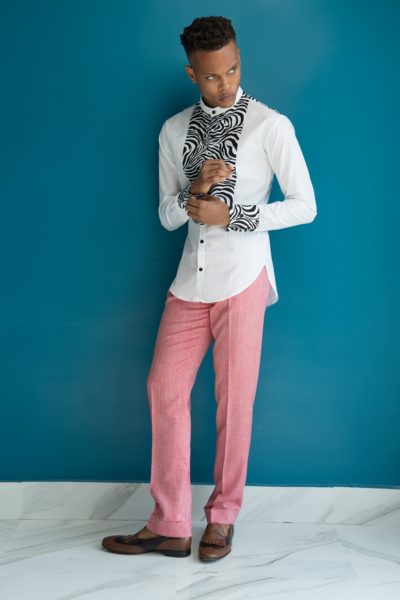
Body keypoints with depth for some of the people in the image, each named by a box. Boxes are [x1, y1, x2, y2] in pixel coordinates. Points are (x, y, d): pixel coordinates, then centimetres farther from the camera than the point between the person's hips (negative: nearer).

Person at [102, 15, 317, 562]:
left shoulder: (271, 126, -6)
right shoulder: (174, 131, 8)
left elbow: (305, 206, -7)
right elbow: (167, 216, 9)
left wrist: (230, 215, -14)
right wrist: (195, 189, -12)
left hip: (242, 279, -4)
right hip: (190, 280, 5)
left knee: (234, 399, 2)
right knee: (165, 389, 2)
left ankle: (222, 518, 20)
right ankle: (169, 526, 12)